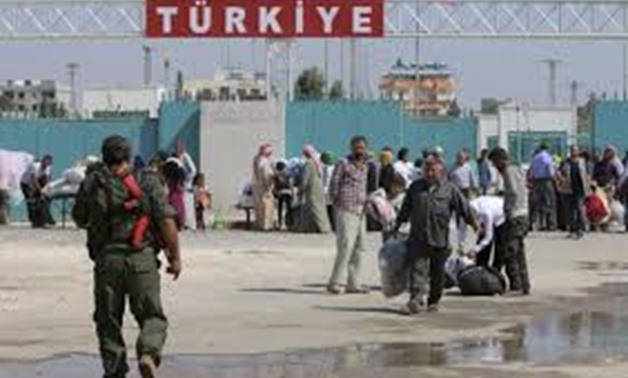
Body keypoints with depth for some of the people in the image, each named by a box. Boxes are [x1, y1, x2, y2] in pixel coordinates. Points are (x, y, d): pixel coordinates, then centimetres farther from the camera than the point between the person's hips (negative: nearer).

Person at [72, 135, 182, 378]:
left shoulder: (92, 183, 4)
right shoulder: (148, 182, 0)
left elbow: (79, 219, 15)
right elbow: (166, 221, -6)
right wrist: (175, 257, 0)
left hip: (106, 259, 1)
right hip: (142, 258, -1)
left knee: (108, 320, 11)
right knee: (151, 316, 7)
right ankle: (148, 353, -20)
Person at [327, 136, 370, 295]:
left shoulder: (365, 166, 15)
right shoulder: (344, 164, -5)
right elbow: (333, 186, -3)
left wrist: (366, 202, 11)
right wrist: (337, 203, -6)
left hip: (361, 213, 8)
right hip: (346, 211, -8)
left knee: (359, 248, 8)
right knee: (345, 247, -14)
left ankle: (353, 284, 13)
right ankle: (334, 283, -10)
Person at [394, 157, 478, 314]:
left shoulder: (450, 189, 5)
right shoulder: (415, 187, 12)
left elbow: (464, 207, 5)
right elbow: (405, 209, 20)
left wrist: (473, 223, -1)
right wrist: (397, 226, 22)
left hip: (440, 238, -1)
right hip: (418, 238, 1)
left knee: (438, 272, 8)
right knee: (418, 268, -12)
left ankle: (434, 301, 22)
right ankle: (416, 299, -22)